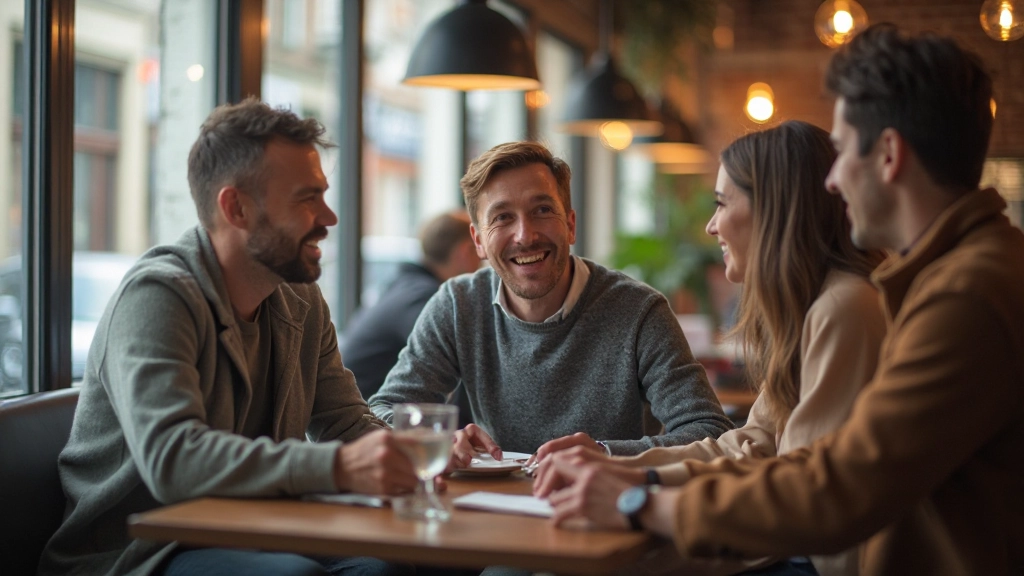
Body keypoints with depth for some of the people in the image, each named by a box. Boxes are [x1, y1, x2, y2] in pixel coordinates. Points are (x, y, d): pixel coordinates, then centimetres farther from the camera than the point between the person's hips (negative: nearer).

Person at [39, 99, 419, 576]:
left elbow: (347, 423, 12)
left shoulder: (302, 301, 8)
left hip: (248, 538, 7)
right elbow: (170, 458, -31)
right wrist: (338, 467, -41)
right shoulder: (156, 295, -18)